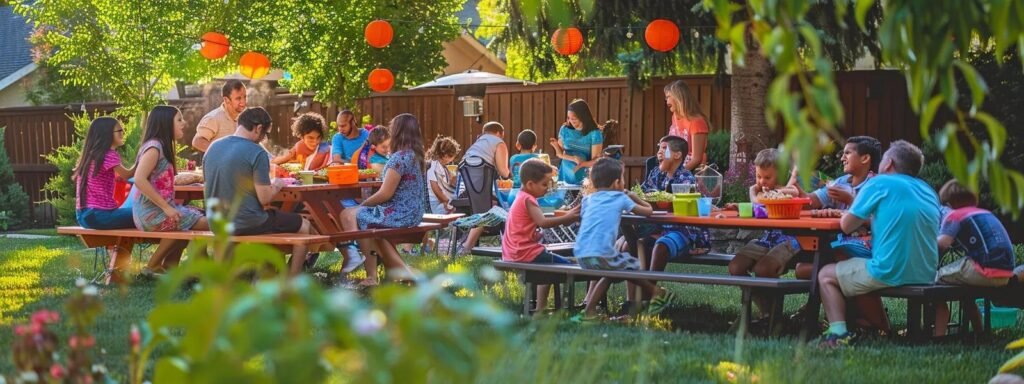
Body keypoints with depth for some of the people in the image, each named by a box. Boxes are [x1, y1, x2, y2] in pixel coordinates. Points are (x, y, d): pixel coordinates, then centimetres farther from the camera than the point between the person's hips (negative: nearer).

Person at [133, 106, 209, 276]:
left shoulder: (162, 146, 16)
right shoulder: (154, 146, -13)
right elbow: (139, 180, -24)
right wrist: (166, 207, -22)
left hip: (159, 209, 10)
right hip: (151, 212, -10)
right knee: (205, 224, -9)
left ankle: (169, 267, 15)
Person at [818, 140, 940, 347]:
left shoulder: (879, 183, -4)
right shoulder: (928, 191, 15)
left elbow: (847, 225, -1)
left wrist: (861, 217, 18)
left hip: (890, 273, -7)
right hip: (926, 276, 7)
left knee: (826, 275, 12)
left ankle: (838, 332, -4)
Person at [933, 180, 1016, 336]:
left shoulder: (954, 215, 3)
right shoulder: (986, 213, 26)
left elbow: (942, 243, -12)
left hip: (984, 273, -8)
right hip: (1005, 275, 8)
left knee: (937, 278, 4)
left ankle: (939, 335, -5)